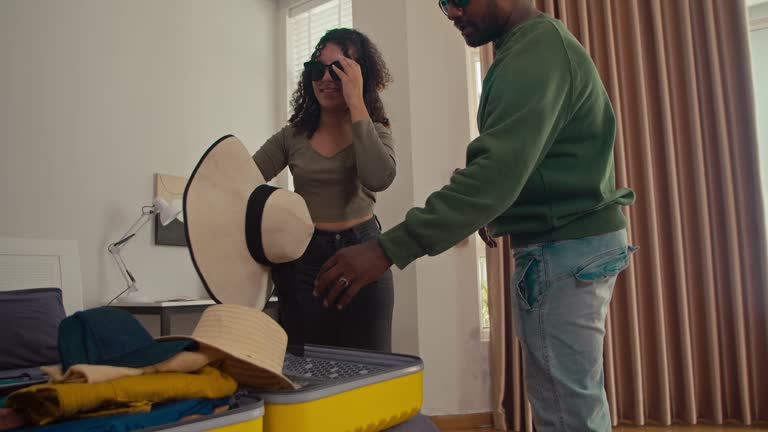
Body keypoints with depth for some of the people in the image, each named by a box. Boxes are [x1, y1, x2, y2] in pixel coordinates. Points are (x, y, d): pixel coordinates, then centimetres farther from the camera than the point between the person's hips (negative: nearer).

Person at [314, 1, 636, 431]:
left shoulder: (536, 51, -16)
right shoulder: (540, 44, 18)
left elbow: (497, 172, -30)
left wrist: (389, 249, -34)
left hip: (562, 249, -10)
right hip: (579, 239, 10)